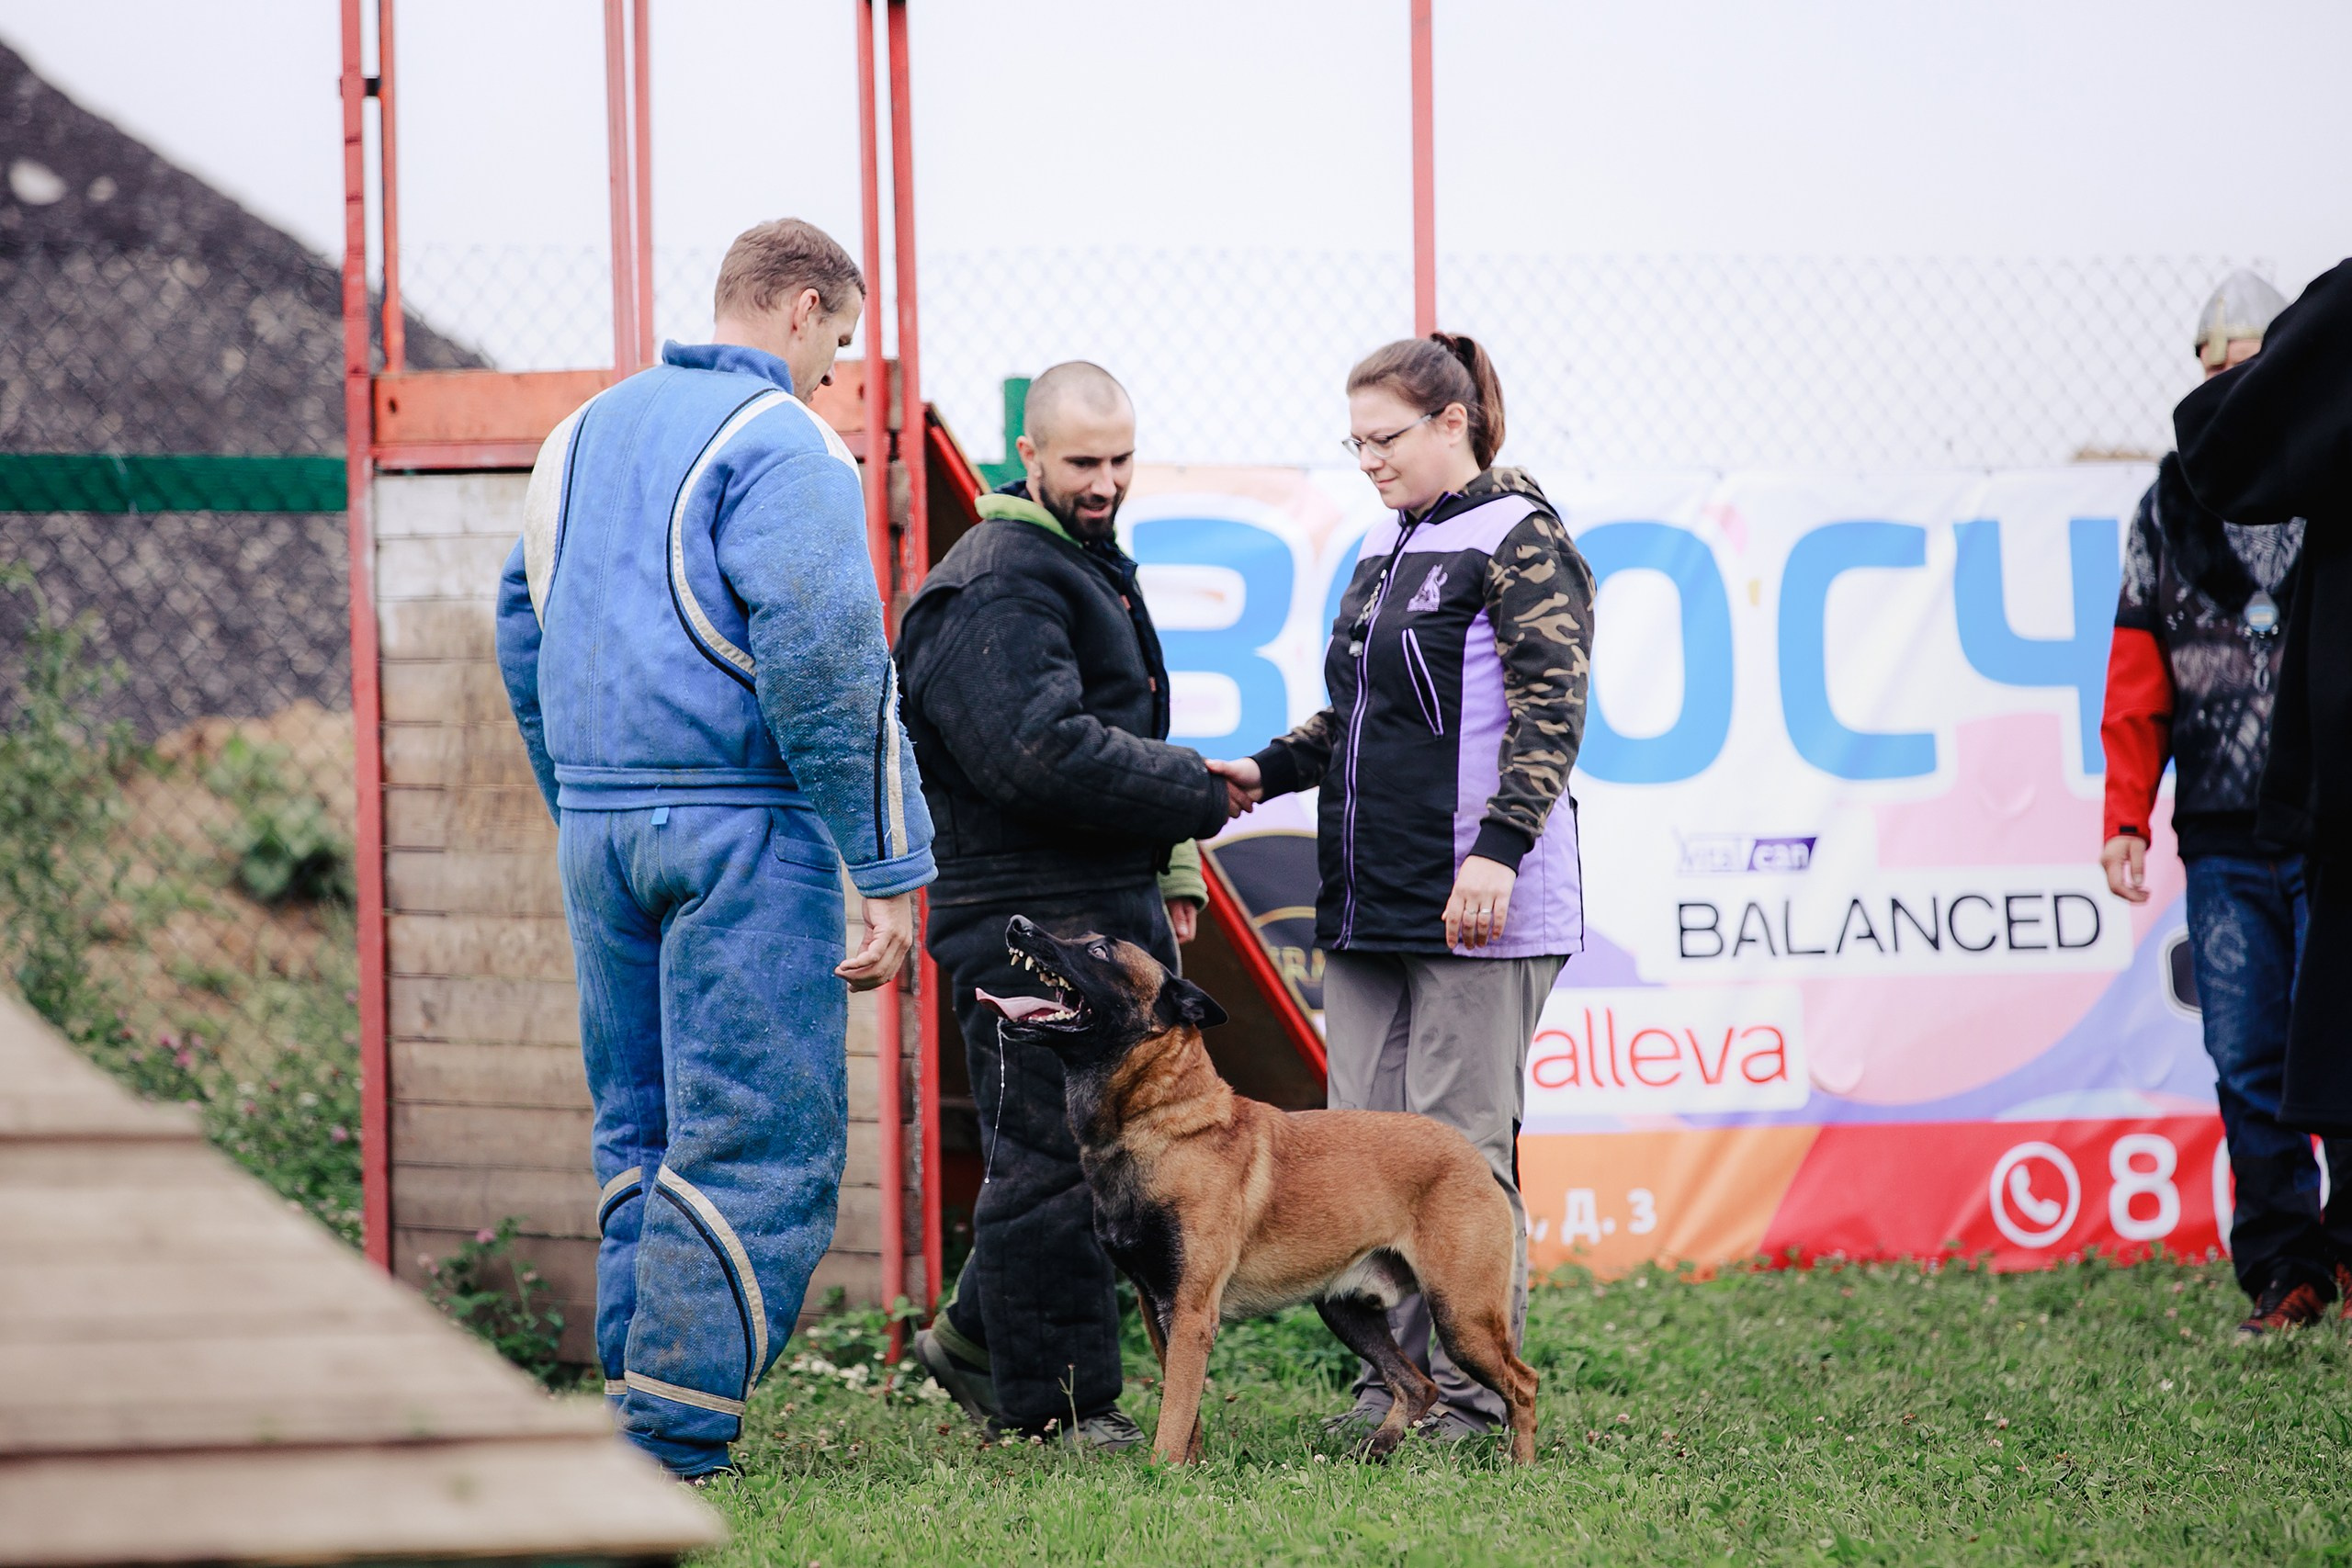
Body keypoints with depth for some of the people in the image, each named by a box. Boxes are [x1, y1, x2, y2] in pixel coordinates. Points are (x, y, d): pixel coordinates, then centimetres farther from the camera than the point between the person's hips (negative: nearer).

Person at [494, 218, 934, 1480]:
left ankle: (636, 1420, 12)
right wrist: (887, 871, -14)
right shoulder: (782, 446, -9)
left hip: (597, 829, 8)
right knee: (756, 1143, -6)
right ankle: (674, 1445, -11)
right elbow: (827, 665, -16)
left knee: (642, 1137, 14)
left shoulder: (585, 432, 17)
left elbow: (523, 634, 22)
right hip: (742, 826, -8)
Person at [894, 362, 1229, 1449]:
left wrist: (1171, 865, 22)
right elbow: (1042, 752, -25)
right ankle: (1053, 1401, 1)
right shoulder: (995, 587, -15)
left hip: (1116, 909, 10)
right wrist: (1197, 795, -16)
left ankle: (977, 1341, 26)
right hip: (1027, 918, -10)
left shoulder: (1094, 563, 20)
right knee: (1050, 1157, -5)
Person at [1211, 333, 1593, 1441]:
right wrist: (1265, 773, 11)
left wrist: (1500, 849, -25)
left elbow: (1551, 715, -15)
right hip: (1368, 897, 8)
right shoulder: (1386, 549, 18)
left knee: (1458, 1146, -6)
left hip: (1477, 909, -8)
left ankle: (1472, 1391, -1)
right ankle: (1393, 1378, 11)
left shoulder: (1519, 542, -6)